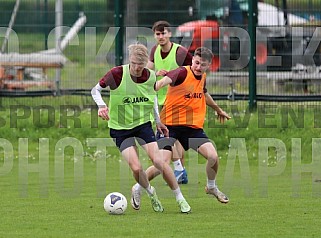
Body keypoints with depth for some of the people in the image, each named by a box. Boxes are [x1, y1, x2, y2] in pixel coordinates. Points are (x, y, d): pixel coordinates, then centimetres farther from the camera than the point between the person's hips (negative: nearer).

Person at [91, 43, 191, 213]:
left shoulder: (151, 77, -6)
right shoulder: (117, 74, -19)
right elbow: (96, 90, -6)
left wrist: (158, 121, 16)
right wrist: (101, 106, -24)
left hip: (143, 124, 2)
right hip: (120, 128, -2)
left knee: (158, 161, -12)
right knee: (136, 168, -14)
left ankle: (180, 199, 3)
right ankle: (151, 193, 17)